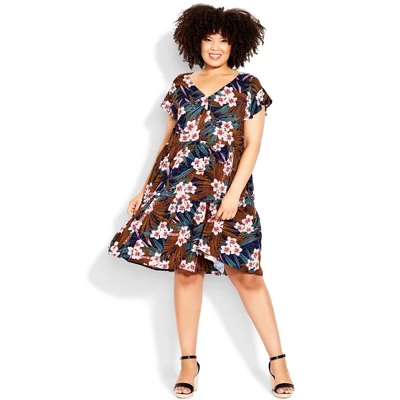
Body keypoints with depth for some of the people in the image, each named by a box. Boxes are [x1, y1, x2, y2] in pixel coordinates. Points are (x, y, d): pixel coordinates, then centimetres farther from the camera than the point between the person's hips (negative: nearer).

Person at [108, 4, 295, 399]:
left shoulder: (248, 86, 4)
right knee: (186, 270, 3)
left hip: (226, 191, -3)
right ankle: (188, 361, 14)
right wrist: (146, 189, 14)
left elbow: (253, 144, -2)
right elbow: (168, 140, 17)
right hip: (179, 189, 3)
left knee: (246, 273, -5)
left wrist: (234, 192, -12)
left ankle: (278, 360, 4)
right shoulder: (181, 85, 13)